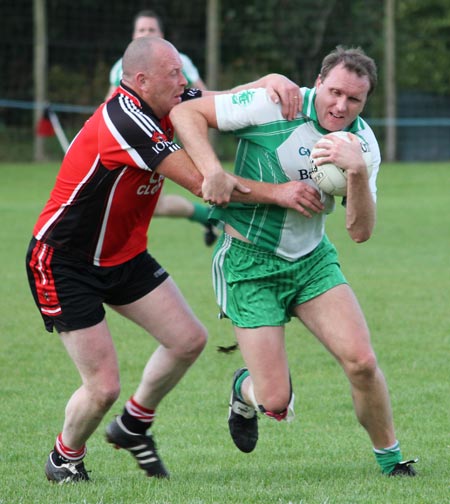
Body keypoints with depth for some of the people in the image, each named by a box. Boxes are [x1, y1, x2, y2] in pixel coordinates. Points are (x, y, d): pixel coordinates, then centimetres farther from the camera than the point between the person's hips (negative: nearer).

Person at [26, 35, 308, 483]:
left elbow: (231, 99, -1)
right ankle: (64, 458, 21)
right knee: (103, 387, -9)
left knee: (189, 339, 3)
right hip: (63, 264, -9)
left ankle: (133, 426, 26)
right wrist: (276, 193, -27)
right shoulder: (124, 120, -29)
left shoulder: (164, 106, -3)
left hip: (124, 255, 9)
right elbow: (200, 183, -30)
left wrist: (272, 81, -25)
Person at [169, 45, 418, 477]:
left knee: (361, 362, -13)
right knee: (276, 401, -9)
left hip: (312, 259, 4)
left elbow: (360, 231, -11)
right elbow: (185, 112, -14)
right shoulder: (273, 107, -18)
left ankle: (389, 459, 11)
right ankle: (245, 392, 30)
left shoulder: (362, 142, -4)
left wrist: (358, 172, -28)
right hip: (248, 263, -4)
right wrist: (213, 172, -28)